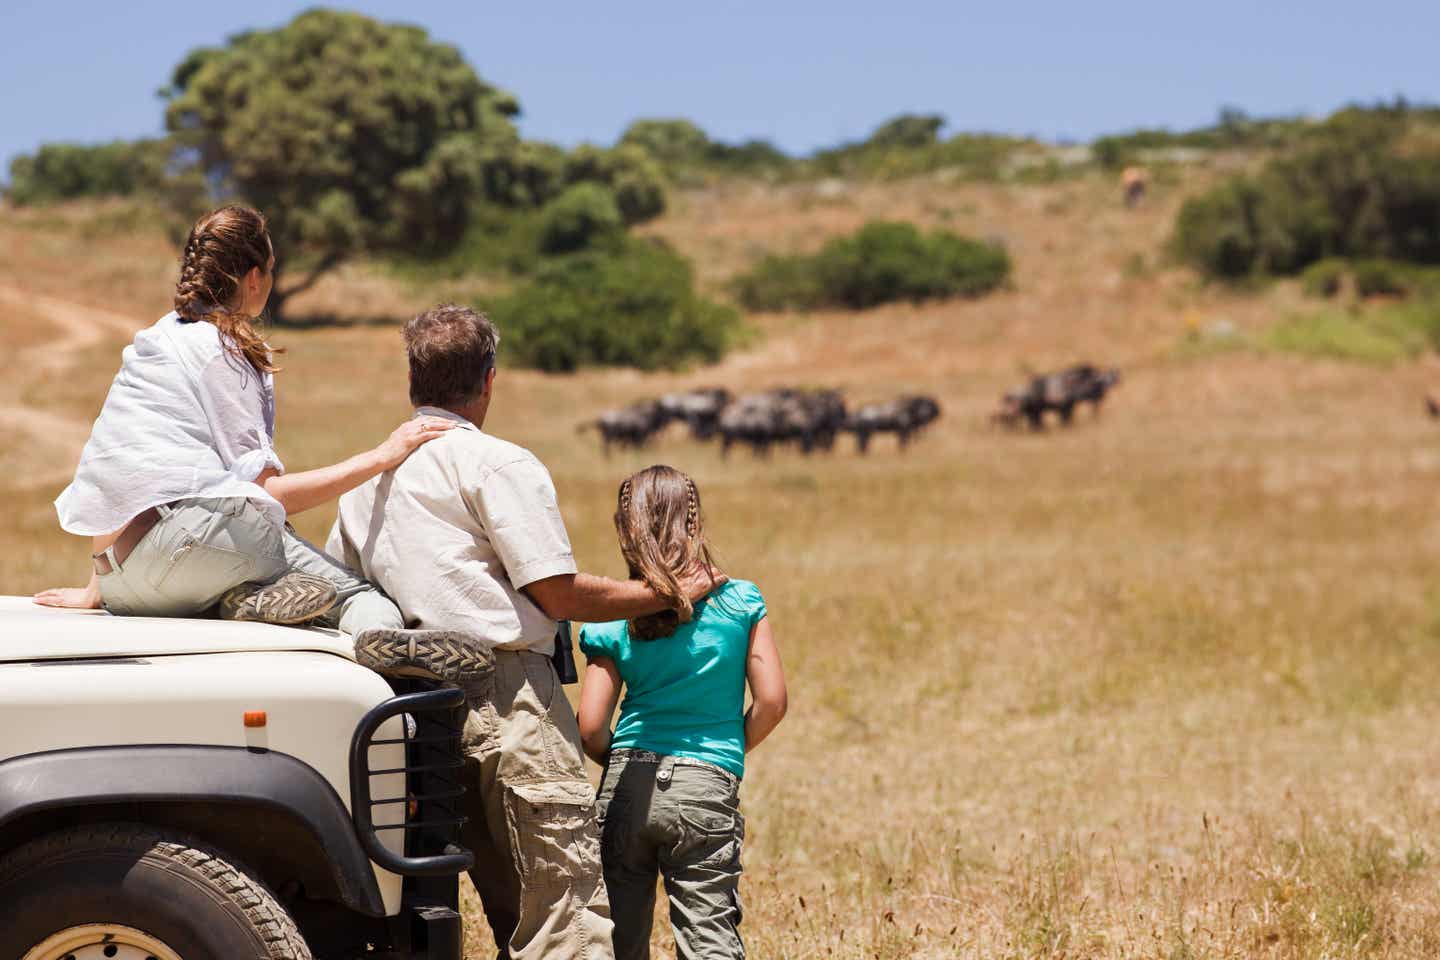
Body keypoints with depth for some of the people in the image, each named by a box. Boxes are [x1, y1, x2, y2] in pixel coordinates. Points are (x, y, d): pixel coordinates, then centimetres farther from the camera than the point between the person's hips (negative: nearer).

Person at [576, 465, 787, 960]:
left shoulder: (615, 622, 1)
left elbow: (590, 727, -2)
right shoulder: (740, 602, -1)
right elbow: (772, 701, -2)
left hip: (627, 787, 1)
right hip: (707, 789, -1)